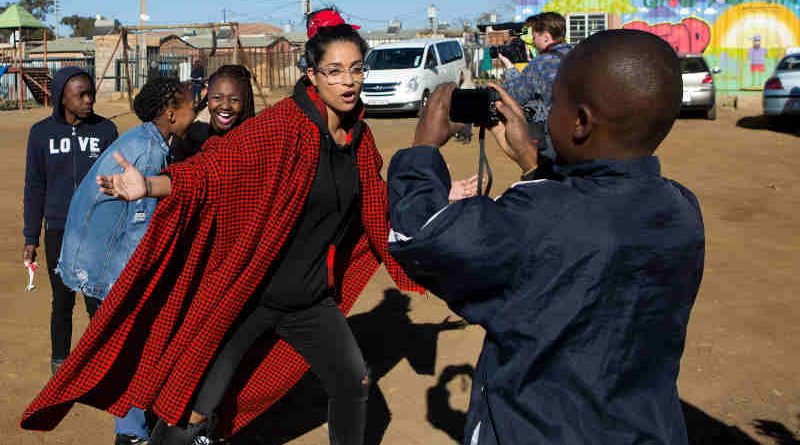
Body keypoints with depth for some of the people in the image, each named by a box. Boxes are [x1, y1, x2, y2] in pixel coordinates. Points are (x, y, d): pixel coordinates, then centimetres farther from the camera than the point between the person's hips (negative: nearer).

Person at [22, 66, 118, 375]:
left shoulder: (105, 129, -1)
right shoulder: (42, 133, 0)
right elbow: (34, 187, 6)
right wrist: (31, 237, 6)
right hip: (59, 232, 1)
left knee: (97, 302, 4)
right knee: (63, 302, 11)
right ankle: (60, 362, 29)